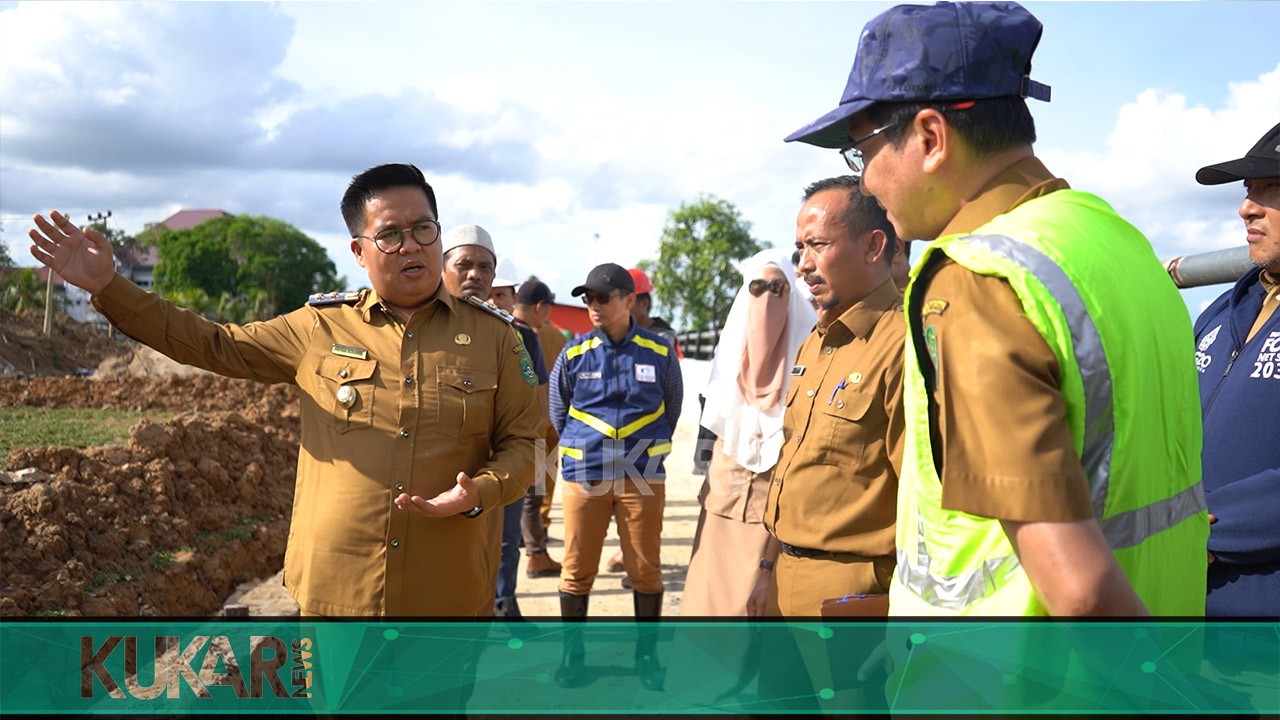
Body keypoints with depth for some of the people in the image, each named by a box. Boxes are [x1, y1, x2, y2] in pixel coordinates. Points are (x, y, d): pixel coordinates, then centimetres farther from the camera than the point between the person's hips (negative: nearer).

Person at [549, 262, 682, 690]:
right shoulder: (574, 354, 0)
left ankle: (647, 654, 23)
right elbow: (558, 410, 13)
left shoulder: (660, 352, -1)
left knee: (646, 570, 6)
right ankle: (572, 654, 22)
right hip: (584, 476, 1)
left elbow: (671, 409, 12)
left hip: (643, 476, 0)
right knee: (577, 569, 6)